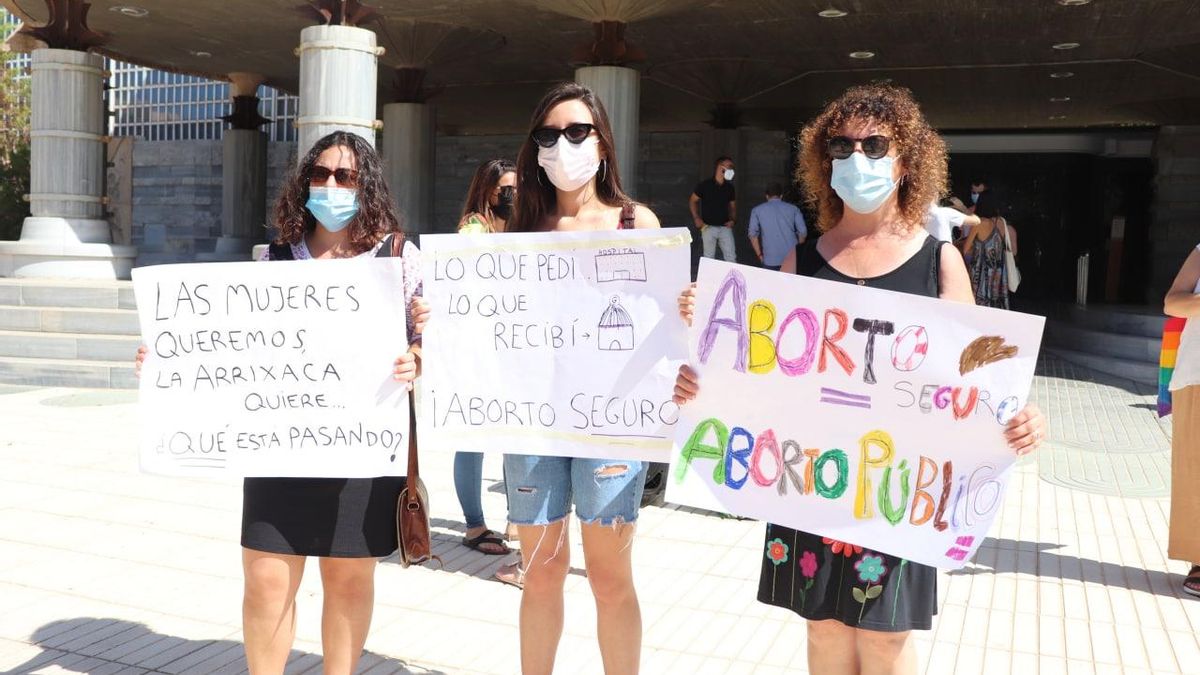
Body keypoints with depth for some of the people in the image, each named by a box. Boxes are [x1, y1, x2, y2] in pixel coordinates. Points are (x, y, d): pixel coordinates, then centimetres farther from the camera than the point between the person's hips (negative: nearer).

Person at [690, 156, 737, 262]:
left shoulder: (729, 187, 7)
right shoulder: (705, 185, -5)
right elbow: (692, 201, 2)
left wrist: (732, 219, 0)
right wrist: (696, 218, -7)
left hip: (725, 227, 3)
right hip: (708, 227, -3)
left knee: (731, 257, 0)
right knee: (709, 257, 5)